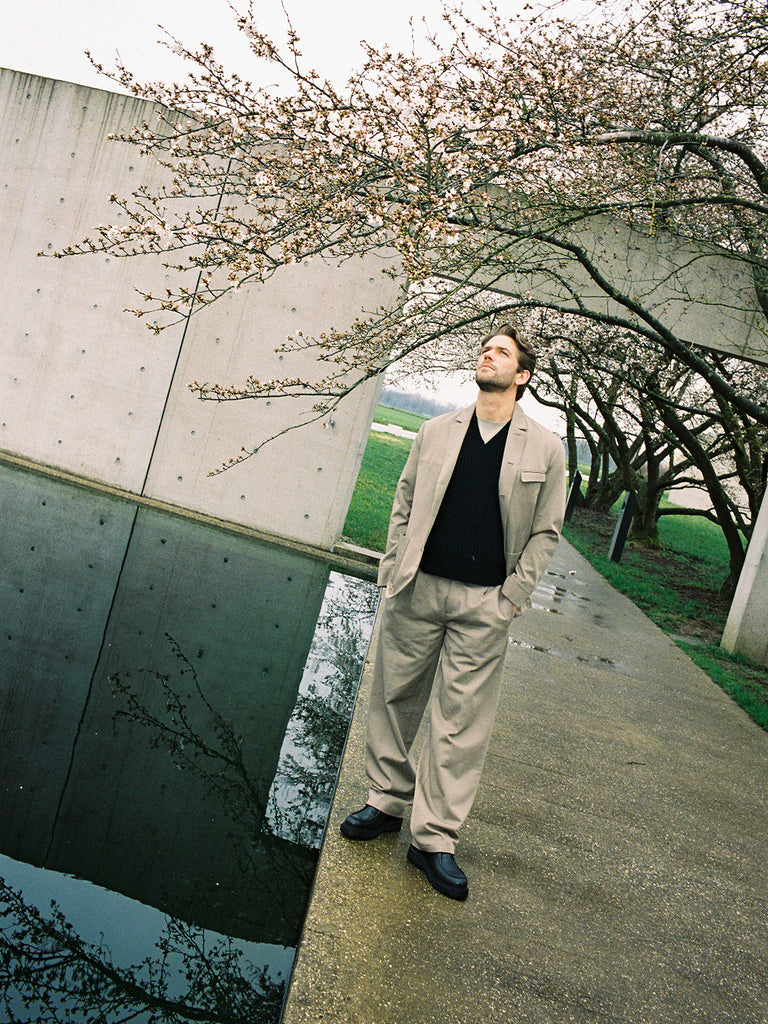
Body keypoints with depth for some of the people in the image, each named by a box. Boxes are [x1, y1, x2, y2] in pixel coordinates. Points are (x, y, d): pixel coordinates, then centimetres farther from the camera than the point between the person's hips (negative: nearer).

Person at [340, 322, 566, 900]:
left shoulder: (545, 449, 2)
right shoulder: (437, 433, 9)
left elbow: (546, 532, 4)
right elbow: (404, 505, 12)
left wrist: (512, 596, -4)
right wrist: (393, 570, 2)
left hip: (484, 603, -2)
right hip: (417, 590, 3)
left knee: (462, 721, 1)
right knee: (395, 698, 10)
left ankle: (435, 838, 11)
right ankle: (389, 802, 28)